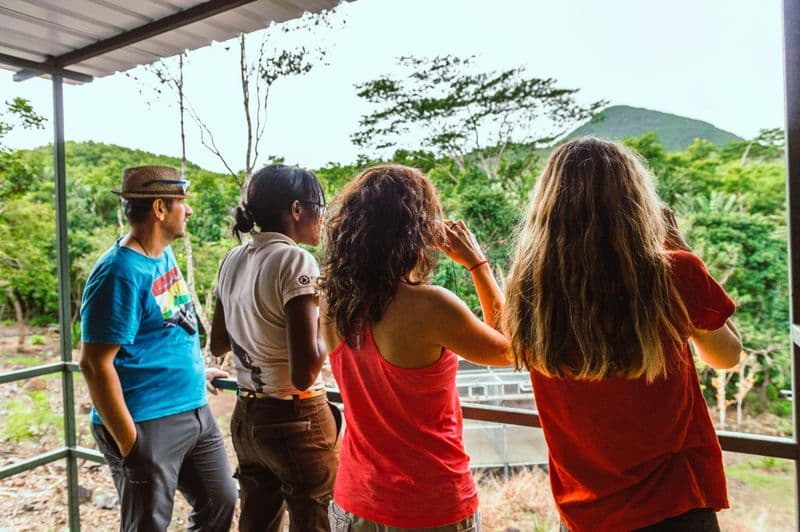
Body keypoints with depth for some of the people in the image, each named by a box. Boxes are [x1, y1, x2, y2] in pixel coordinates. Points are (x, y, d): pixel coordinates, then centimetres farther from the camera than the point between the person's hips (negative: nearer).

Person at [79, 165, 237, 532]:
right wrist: (129, 443, -18)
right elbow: (95, 364, -20)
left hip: (195, 411, 8)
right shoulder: (121, 273, -20)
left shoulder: (163, 254, 6)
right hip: (148, 425, -8)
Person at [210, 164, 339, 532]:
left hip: (246, 417, 8)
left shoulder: (234, 260, 3)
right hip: (296, 421, -7)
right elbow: (303, 374, -24)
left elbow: (218, 345, 15)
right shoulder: (296, 261, -20)